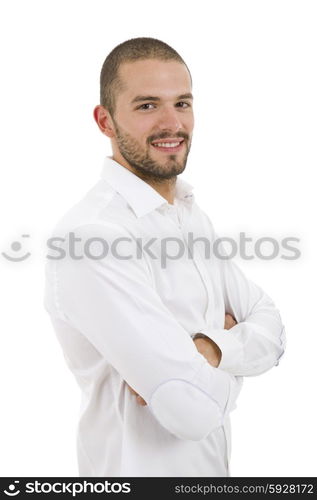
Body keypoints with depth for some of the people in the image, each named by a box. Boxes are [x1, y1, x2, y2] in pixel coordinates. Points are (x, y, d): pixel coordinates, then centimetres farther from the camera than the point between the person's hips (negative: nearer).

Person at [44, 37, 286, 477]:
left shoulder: (190, 213, 2)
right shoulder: (88, 238, -26)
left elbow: (271, 330, -2)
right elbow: (192, 409, -30)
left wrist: (207, 351, -22)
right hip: (142, 466, -7)